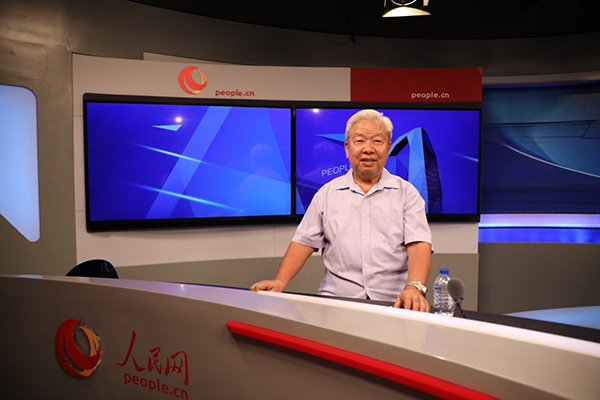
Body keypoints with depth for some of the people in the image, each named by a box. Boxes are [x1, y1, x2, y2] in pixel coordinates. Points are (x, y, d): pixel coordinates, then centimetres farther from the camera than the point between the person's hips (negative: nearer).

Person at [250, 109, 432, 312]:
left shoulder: (407, 193, 7)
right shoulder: (327, 193, 12)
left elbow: (419, 244, -5)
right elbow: (304, 242, 10)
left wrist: (414, 288, -23)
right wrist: (279, 281, -5)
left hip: (393, 303, 0)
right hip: (335, 301, 1)